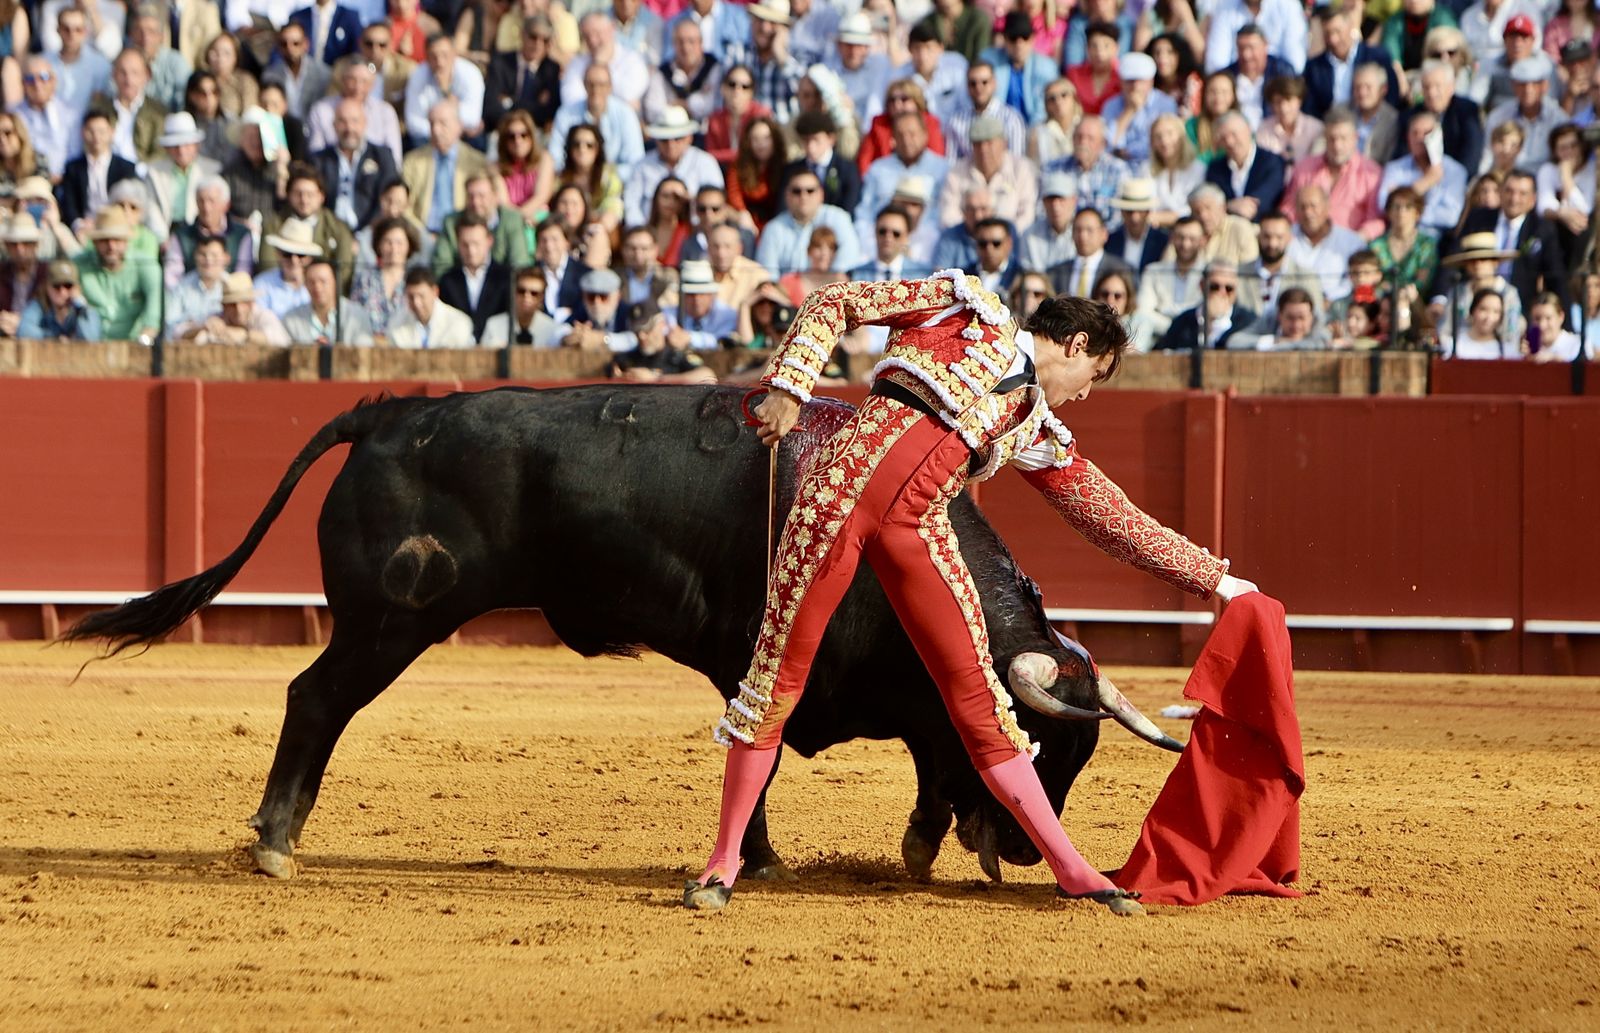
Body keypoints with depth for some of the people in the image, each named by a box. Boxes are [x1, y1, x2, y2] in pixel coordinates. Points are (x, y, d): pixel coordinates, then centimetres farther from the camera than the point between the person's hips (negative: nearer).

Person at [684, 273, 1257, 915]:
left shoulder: (1039, 436, 21)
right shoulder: (969, 309, 11)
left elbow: (1117, 521, 26)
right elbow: (833, 306, 7)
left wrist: (1214, 578, 27)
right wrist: (788, 386, -7)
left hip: (919, 526, 5)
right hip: (847, 483, -5)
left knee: (976, 693, 0)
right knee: (779, 671, -5)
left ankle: (1069, 868, 2)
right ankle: (725, 857, 2)